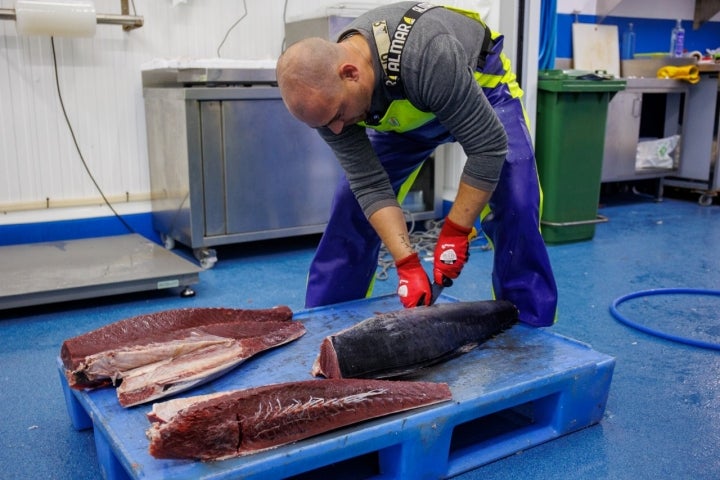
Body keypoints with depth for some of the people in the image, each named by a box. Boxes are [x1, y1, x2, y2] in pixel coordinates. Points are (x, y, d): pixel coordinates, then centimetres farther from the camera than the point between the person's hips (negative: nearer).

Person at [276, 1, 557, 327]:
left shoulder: (427, 58, -44)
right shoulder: (326, 94, -26)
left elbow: (488, 146, -36)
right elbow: (369, 186, -24)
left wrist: (454, 232, -31)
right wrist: (408, 265, -31)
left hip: (481, 86, -4)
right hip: (404, 113, 4)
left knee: (514, 211, -19)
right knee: (352, 210, -4)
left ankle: (531, 330, -1)